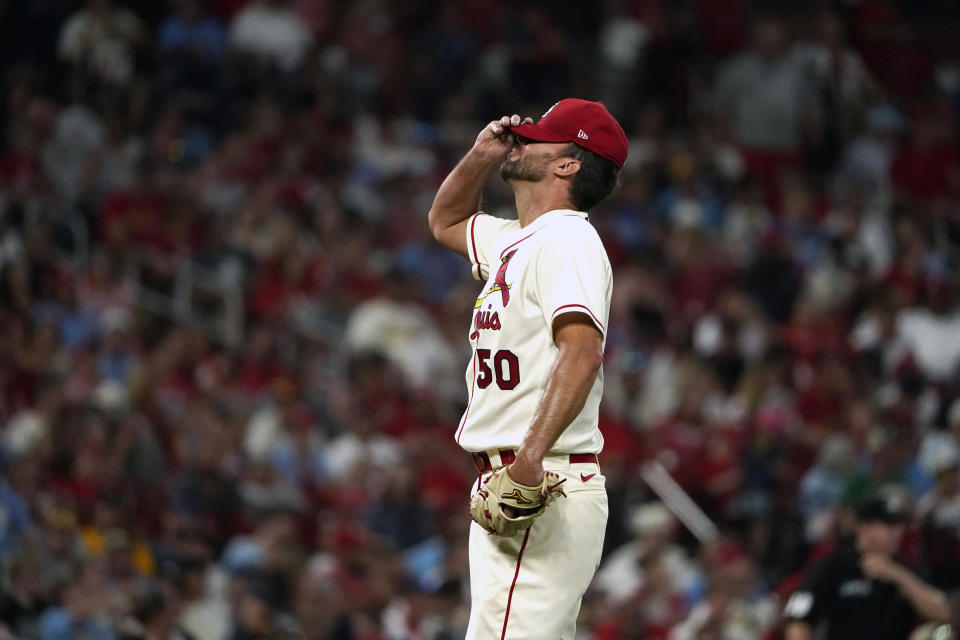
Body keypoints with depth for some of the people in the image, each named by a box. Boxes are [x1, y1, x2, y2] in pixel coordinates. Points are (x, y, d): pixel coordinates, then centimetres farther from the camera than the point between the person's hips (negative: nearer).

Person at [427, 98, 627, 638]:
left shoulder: (566, 237, -10)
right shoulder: (515, 242, 21)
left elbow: (583, 350, -24)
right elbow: (446, 222, 41)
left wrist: (533, 454, -36)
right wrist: (482, 157, 21)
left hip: (548, 489, -10)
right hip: (507, 488, 10)